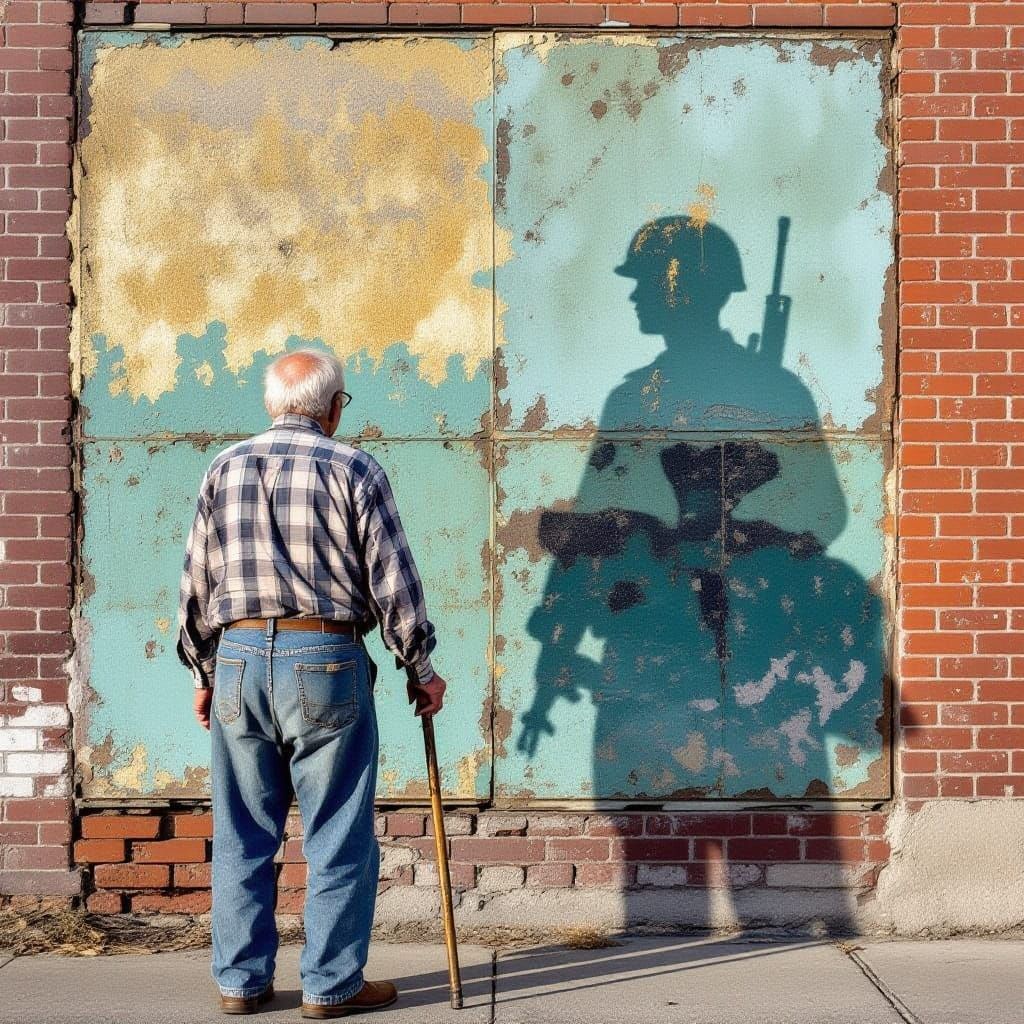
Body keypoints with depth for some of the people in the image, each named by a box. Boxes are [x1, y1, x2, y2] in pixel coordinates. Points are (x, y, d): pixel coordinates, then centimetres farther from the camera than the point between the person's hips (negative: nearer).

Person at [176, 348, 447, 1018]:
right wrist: (422, 671, 7)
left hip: (238, 660, 4)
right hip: (325, 662, -4)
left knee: (242, 837, 12)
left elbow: (197, 585, 11)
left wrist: (206, 673, 21)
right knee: (338, 838, 5)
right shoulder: (354, 470, -3)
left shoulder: (225, 470, 8)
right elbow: (393, 582, -3)